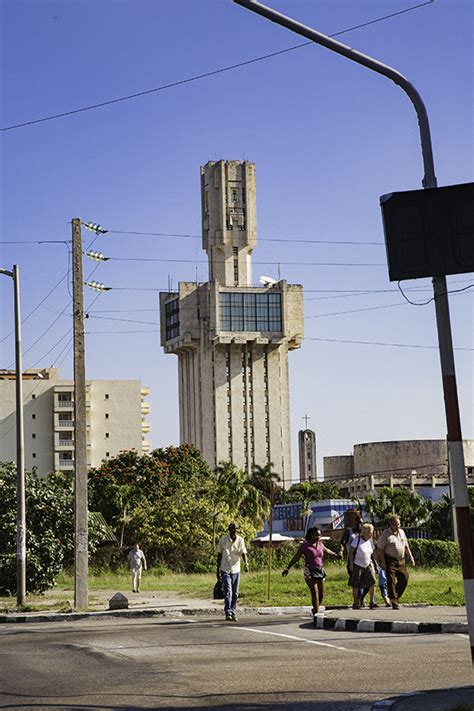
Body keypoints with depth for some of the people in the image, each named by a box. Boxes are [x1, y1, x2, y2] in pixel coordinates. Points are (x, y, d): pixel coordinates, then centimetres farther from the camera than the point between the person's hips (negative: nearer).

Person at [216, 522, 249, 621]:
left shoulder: (240, 540, -1)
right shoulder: (223, 540, -4)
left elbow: (243, 553, -10)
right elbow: (219, 555, 4)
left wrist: (246, 564, -29)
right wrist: (218, 570, 4)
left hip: (236, 570, 3)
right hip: (225, 570, -2)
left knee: (235, 593, 7)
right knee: (228, 592, -12)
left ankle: (233, 613, 16)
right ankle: (228, 613, -14)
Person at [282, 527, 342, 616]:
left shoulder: (320, 544, 9)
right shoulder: (305, 545, -7)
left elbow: (326, 550, 30)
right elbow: (296, 557, -8)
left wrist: (336, 555, 39)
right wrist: (288, 568, -16)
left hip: (320, 571, 6)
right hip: (310, 572, -6)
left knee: (321, 594, 6)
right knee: (315, 593, -16)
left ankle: (315, 610, 26)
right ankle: (317, 613, -16)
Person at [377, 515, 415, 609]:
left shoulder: (402, 532, 13)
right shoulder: (385, 534, -6)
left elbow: (406, 546, 20)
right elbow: (380, 549, -8)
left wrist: (411, 557, 12)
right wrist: (383, 562, -14)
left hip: (401, 560, 6)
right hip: (390, 560, -6)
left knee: (404, 579, -1)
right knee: (391, 581, -7)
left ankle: (396, 597, 17)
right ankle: (394, 602, -3)